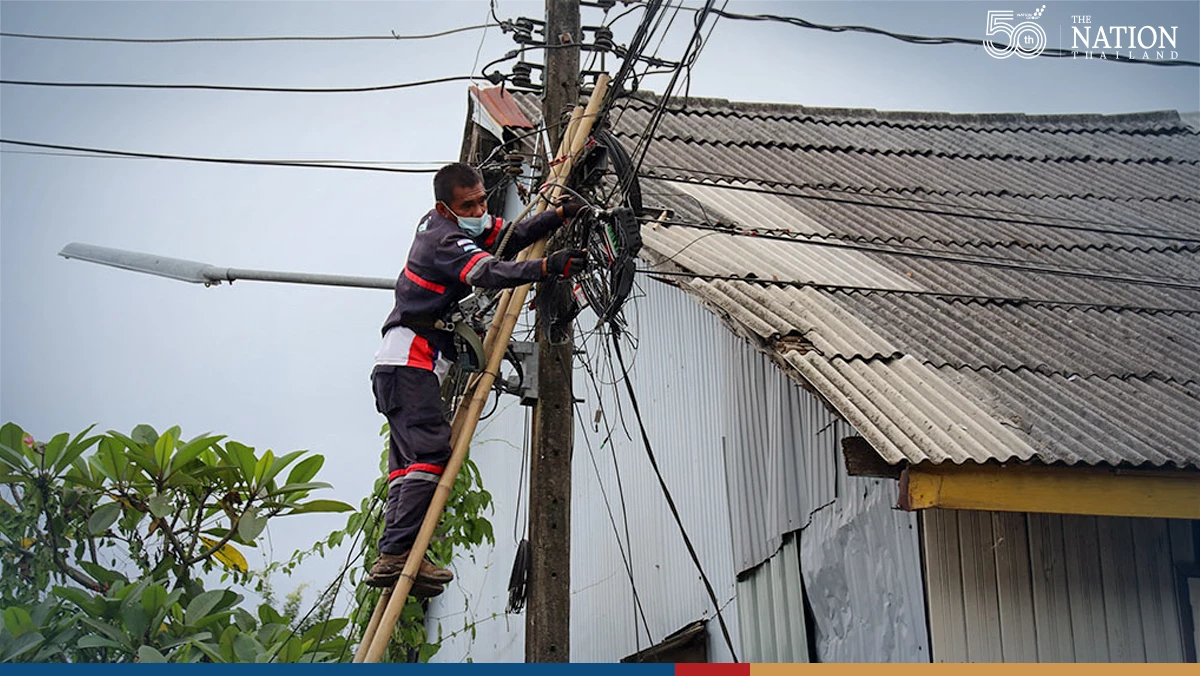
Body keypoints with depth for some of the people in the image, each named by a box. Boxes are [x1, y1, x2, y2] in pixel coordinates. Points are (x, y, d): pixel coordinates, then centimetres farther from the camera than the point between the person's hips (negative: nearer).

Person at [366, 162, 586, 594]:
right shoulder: (444, 239, -15)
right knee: (430, 451, -21)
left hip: (405, 367, 11)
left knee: (410, 460, 5)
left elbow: (509, 236, 13)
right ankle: (397, 555, -27)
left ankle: (391, 560, 1)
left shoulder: (439, 224, 15)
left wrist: (559, 215, -1)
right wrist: (548, 267, -47)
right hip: (408, 364, -11)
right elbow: (490, 273, -33)